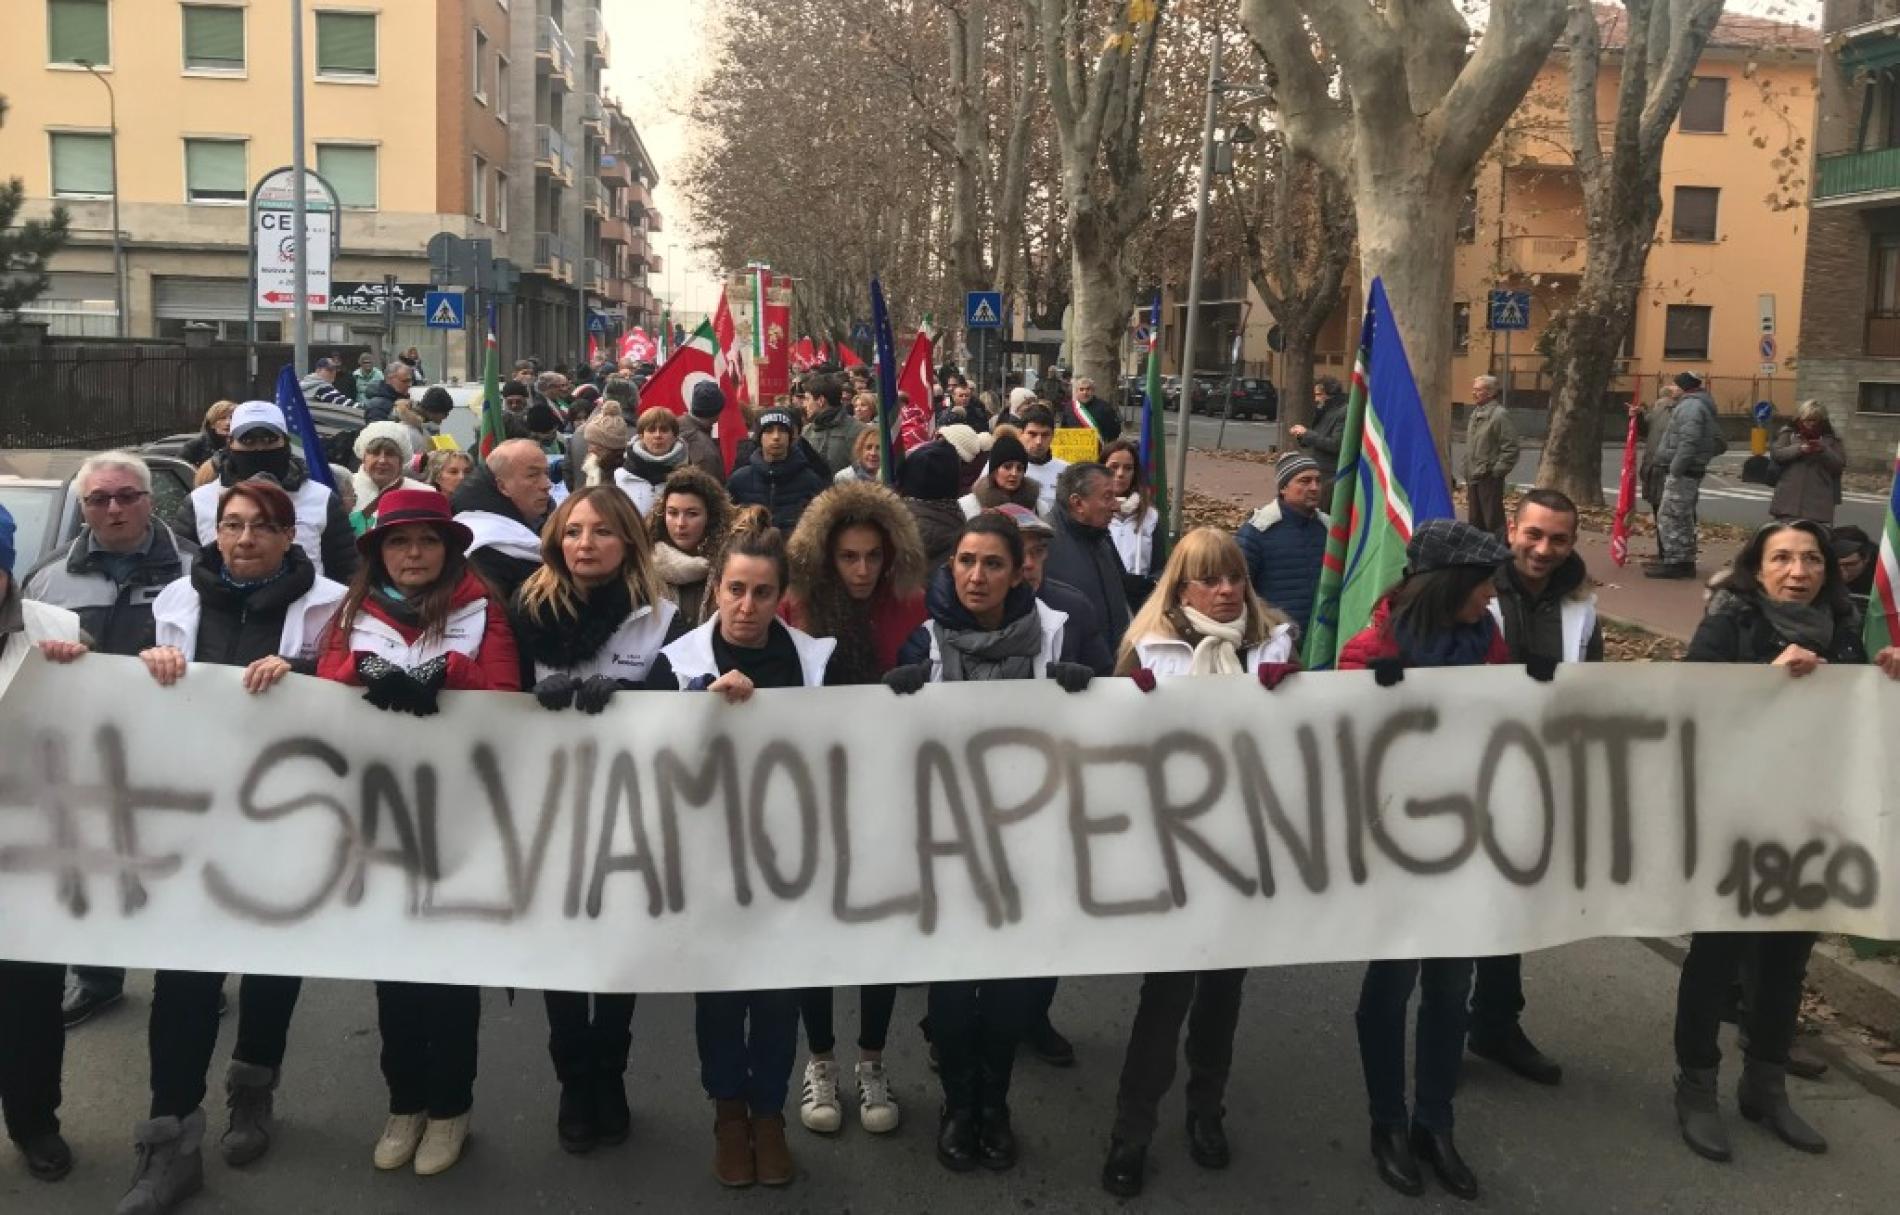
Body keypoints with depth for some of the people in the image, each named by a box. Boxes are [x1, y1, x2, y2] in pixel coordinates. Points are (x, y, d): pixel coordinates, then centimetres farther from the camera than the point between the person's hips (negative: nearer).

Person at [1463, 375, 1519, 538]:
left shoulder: (1500, 414, -12)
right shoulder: (1475, 413, 14)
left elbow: (1510, 449, -15)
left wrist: (1497, 471, -15)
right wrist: (1468, 472, 16)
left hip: (1489, 478, -8)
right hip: (1473, 477, 8)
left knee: (1493, 520, -5)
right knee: (1475, 520, 16)